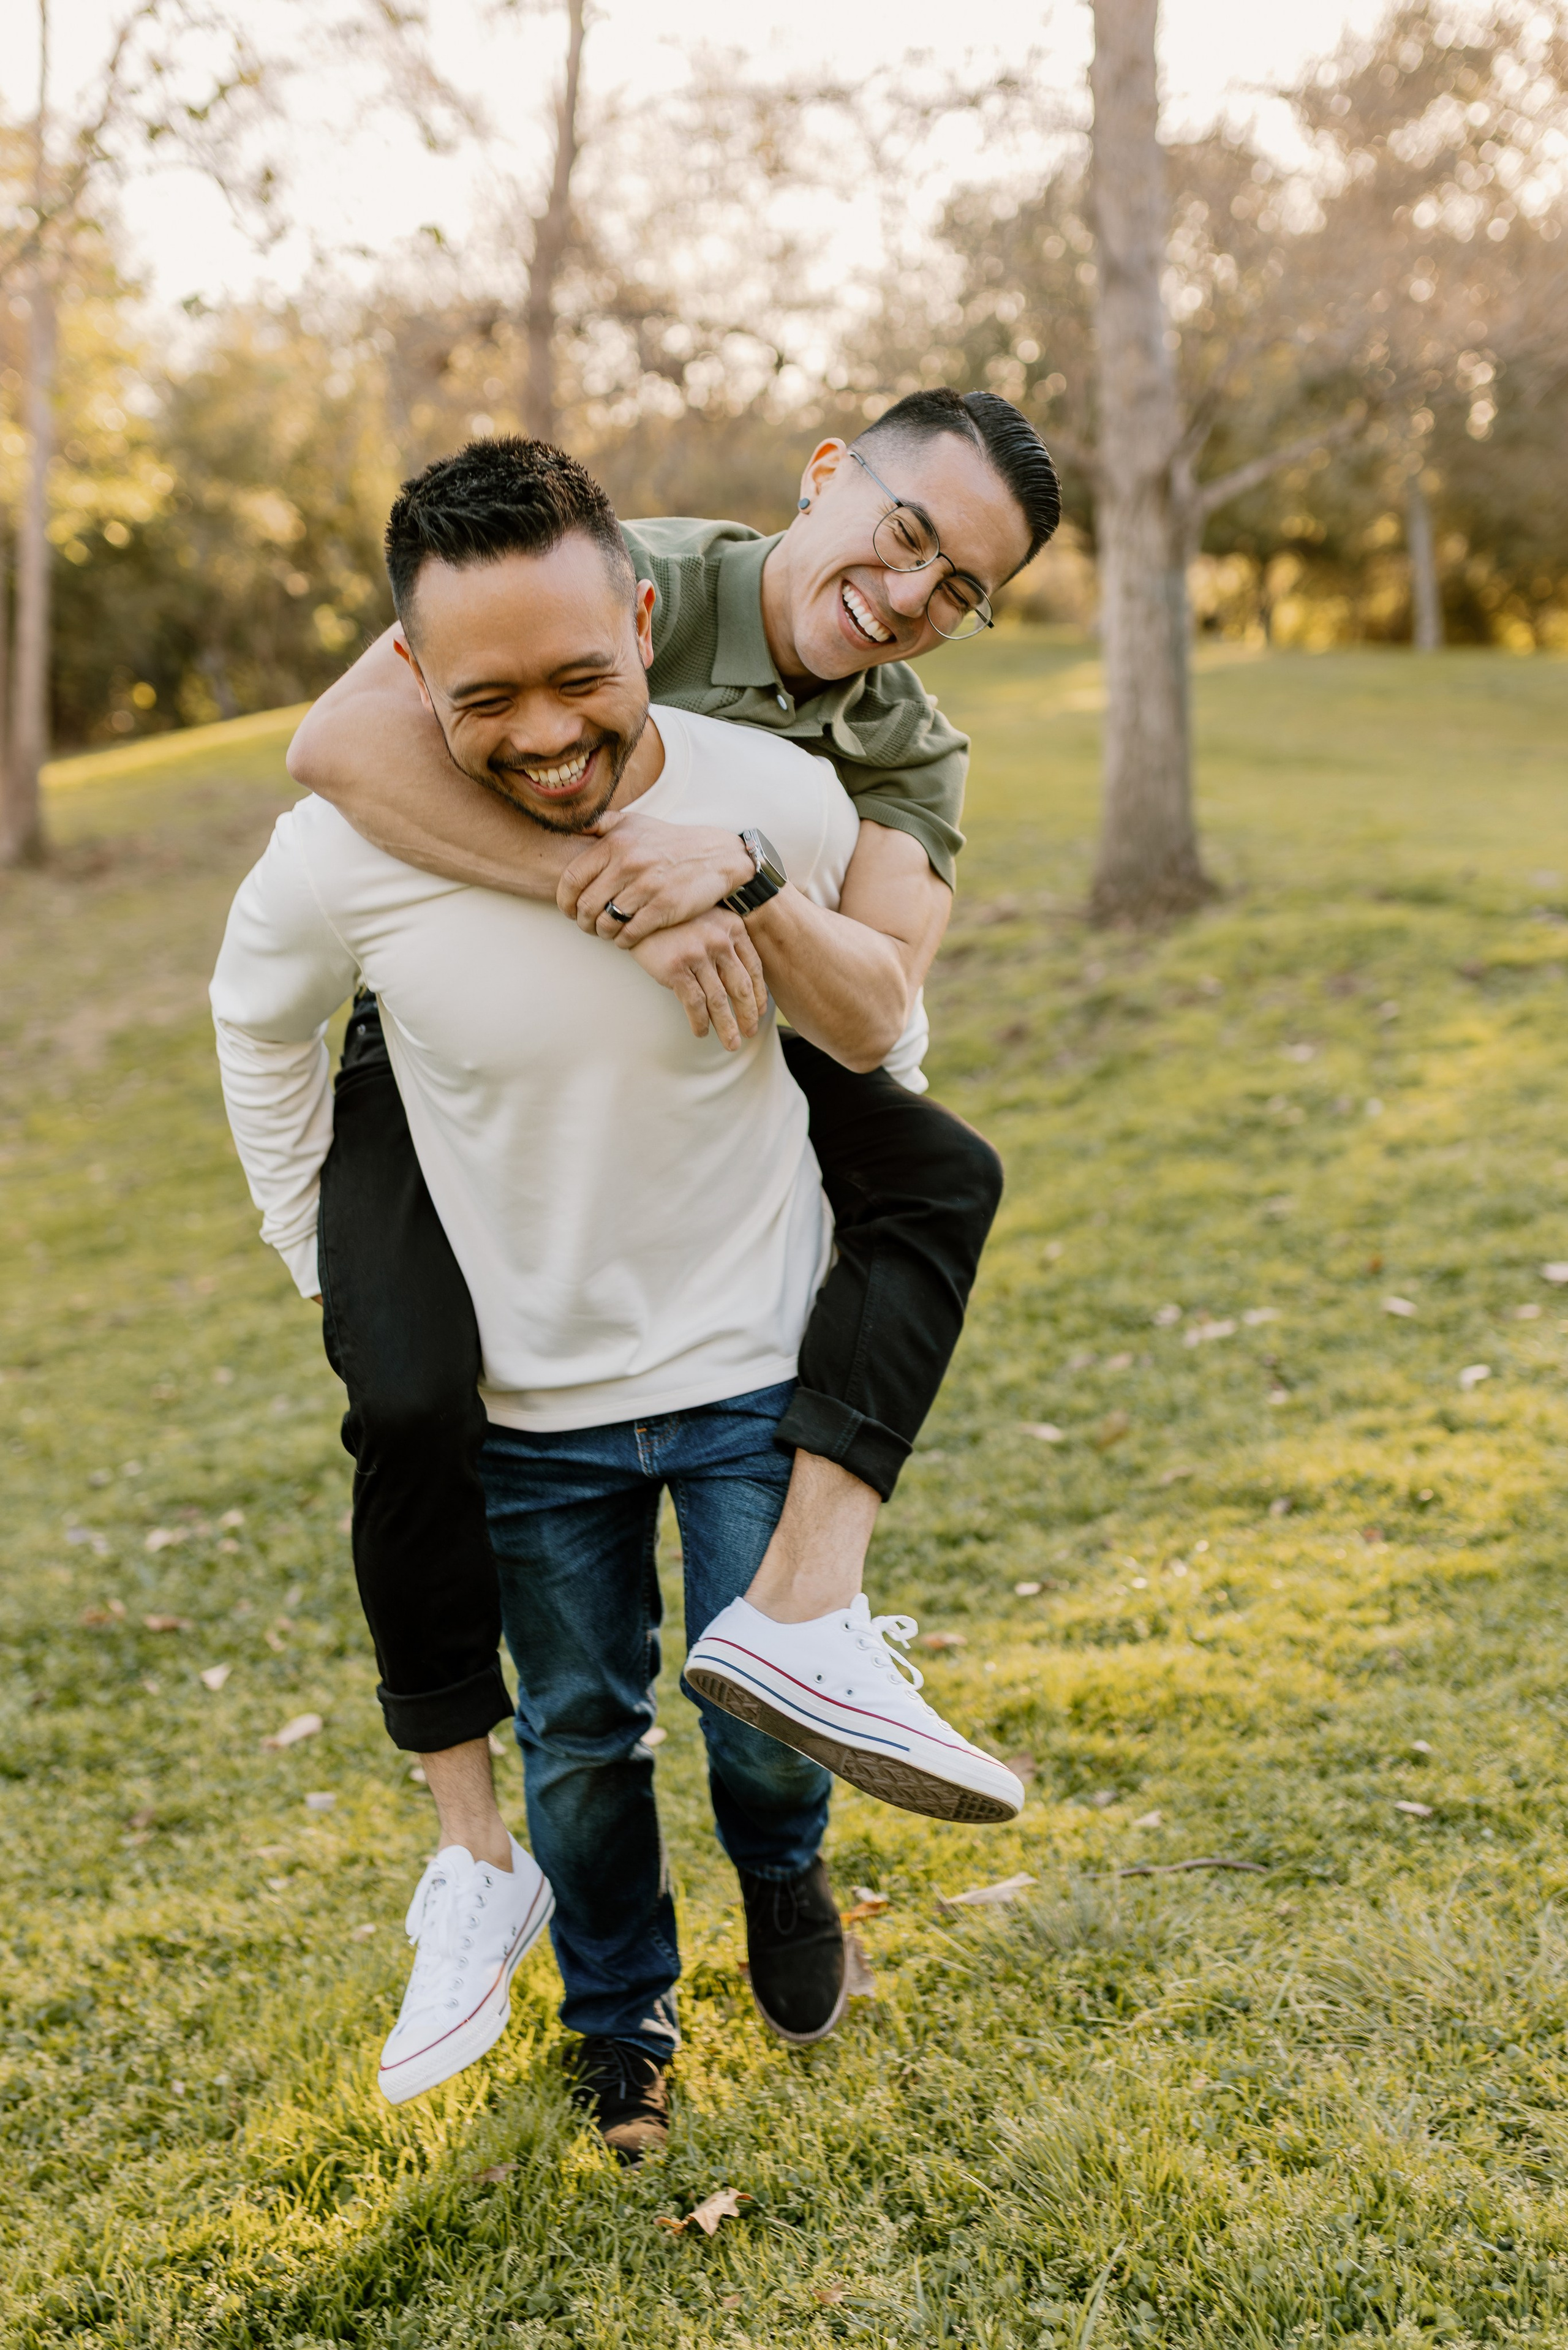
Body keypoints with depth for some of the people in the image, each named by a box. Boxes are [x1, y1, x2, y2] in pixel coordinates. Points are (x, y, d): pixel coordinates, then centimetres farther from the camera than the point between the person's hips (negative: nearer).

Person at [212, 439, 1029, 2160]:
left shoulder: (774, 800, -19)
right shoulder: (346, 854, -22)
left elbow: (879, 1033, 0)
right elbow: (259, 1025, 3)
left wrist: (766, 903, -18)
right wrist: (325, 1263, 6)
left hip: (753, 1365, 0)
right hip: (525, 1392, 1)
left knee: (768, 1724, 5)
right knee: (580, 1742, 16)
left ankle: (779, 1865, 44)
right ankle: (618, 2019, 46)